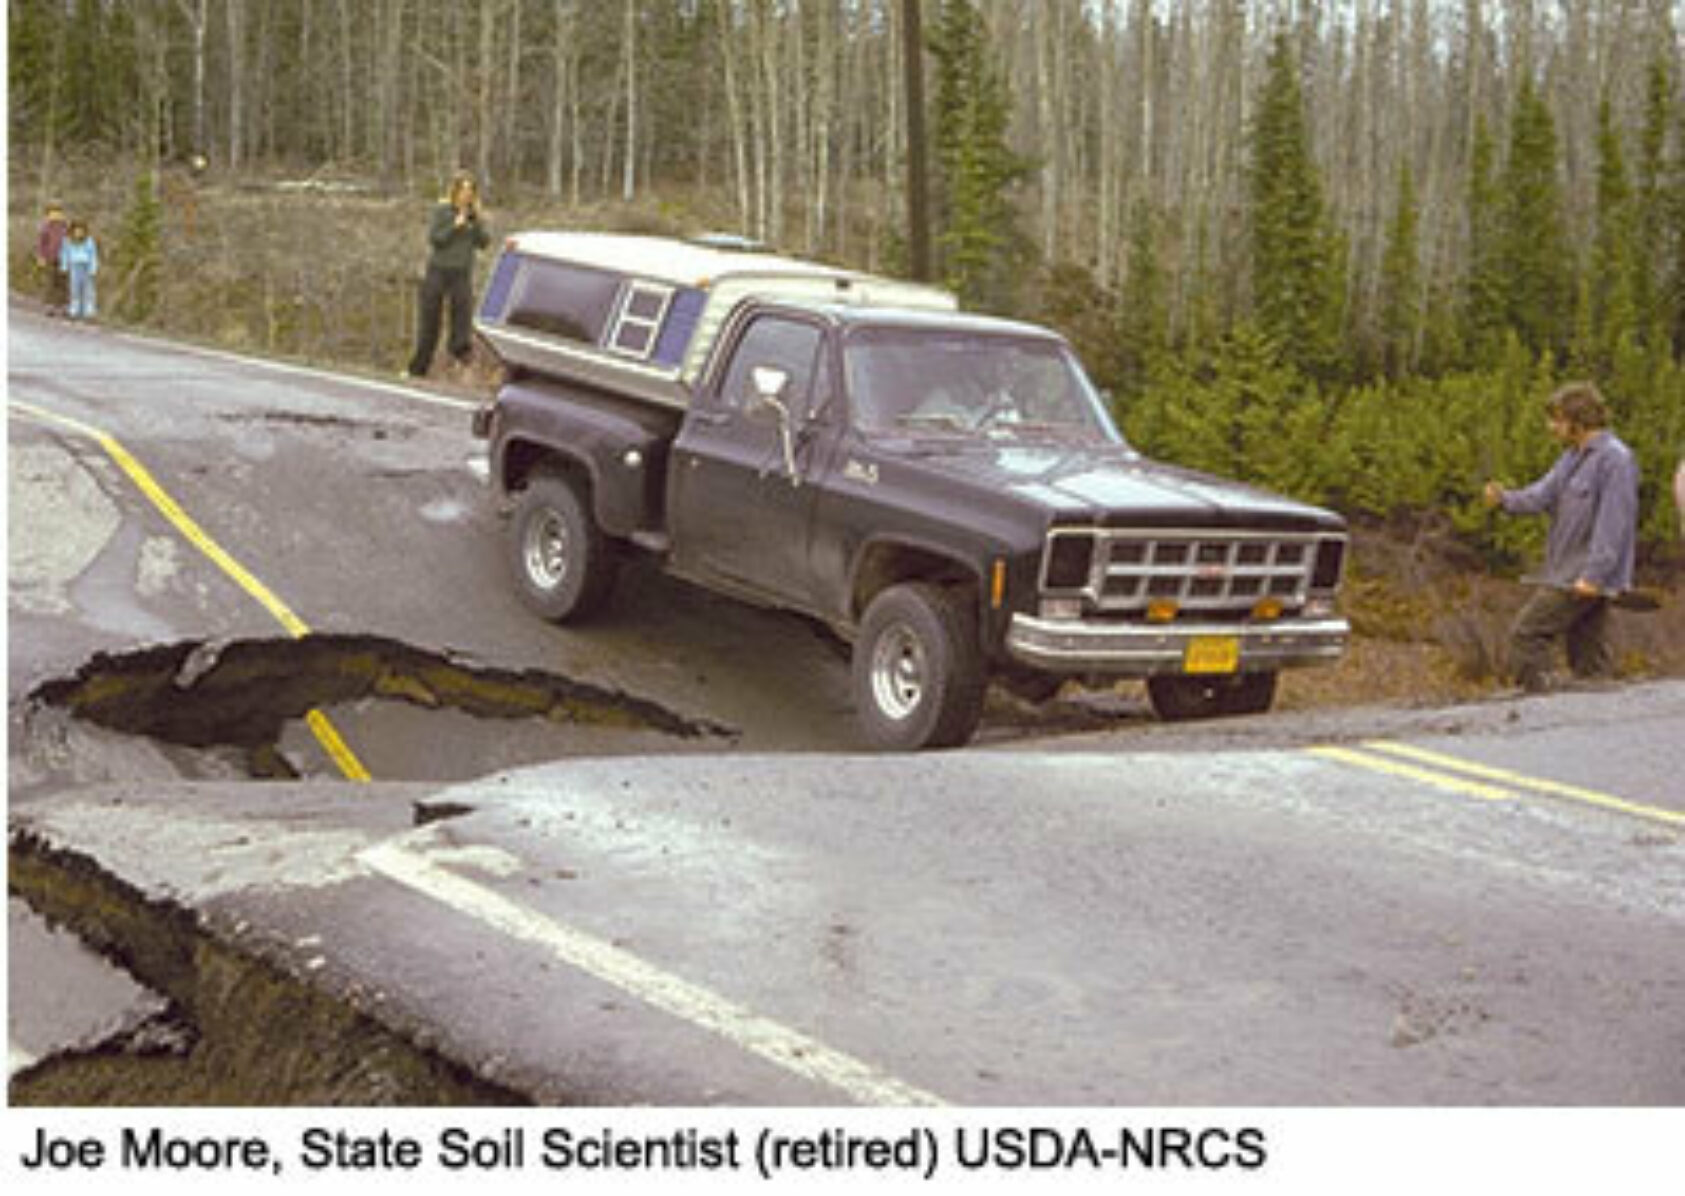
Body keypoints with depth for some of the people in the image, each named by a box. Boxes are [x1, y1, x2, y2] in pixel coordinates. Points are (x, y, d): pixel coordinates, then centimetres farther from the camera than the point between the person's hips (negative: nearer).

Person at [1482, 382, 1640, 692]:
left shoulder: (1615, 459, -14)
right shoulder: (1573, 456, 16)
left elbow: (1613, 523, -20)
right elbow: (1544, 494, 6)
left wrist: (1594, 574, -24)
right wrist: (1506, 499, -14)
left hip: (1584, 577, -9)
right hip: (1566, 573, 9)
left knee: (1526, 634, -11)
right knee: (1587, 653, 10)